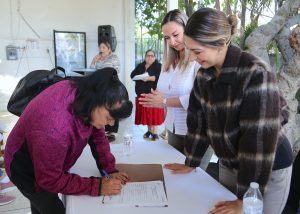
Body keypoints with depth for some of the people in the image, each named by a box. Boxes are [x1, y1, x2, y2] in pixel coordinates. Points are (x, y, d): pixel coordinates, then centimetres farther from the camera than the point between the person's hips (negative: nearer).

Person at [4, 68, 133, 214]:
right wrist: (97, 187, -30)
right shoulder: (55, 128, -45)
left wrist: (110, 169, -15)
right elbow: (50, 179, -31)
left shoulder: (84, 92, -24)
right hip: (26, 168, -7)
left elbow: (97, 134, -9)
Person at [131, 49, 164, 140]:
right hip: (142, 94, 5)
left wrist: (149, 78, -21)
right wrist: (140, 77, -13)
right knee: (146, 113, 10)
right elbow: (132, 75, 5)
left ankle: (154, 133, 2)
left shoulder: (158, 66, 0)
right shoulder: (140, 66, 15)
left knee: (153, 113, -5)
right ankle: (149, 130, 23)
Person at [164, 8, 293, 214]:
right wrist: (191, 163, 7)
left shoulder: (256, 73, -26)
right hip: (229, 165, 6)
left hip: (269, 170, -5)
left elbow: (259, 138, -28)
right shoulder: (204, 75, -5)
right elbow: (198, 120, 3)